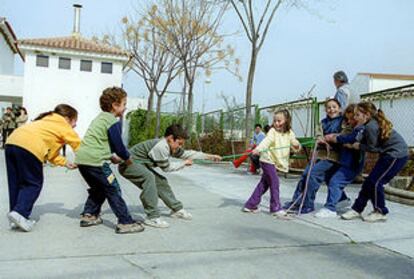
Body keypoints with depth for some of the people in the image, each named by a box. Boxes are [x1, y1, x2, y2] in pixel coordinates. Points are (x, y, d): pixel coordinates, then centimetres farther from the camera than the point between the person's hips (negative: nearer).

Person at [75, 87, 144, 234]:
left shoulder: (99, 118, 22)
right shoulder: (113, 122, -8)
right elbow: (118, 144, -7)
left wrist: (111, 156, 25)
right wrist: (127, 158, 10)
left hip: (82, 158, 9)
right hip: (95, 161, -9)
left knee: (98, 188, 25)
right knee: (113, 190, -3)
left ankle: (88, 215, 26)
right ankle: (125, 223, -2)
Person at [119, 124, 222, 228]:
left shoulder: (170, 146, 2)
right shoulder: (160, 147, -29)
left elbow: (186, 154, 11)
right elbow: (167, 168, -16)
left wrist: (209, 156, 12)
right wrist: (184, 163, -3)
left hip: (140, 165, 10)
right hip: (128, 164, -10)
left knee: (161, 181, 12)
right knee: (149, 177, -33)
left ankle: (177, 209, 28)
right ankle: (152, 217, -27)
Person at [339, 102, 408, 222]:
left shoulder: (371, 127, -21)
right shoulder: (373, 123, 8)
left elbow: (372, 148, -15)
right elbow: (365, 142, 10)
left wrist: (358, 146, -2)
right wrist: (353, 144, 0)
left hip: (396, 155, -10)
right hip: (390, 154, 10)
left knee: (375, 182, -6)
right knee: (370, 181, 8)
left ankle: (380, 213, 10)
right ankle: (357, 209, 14)